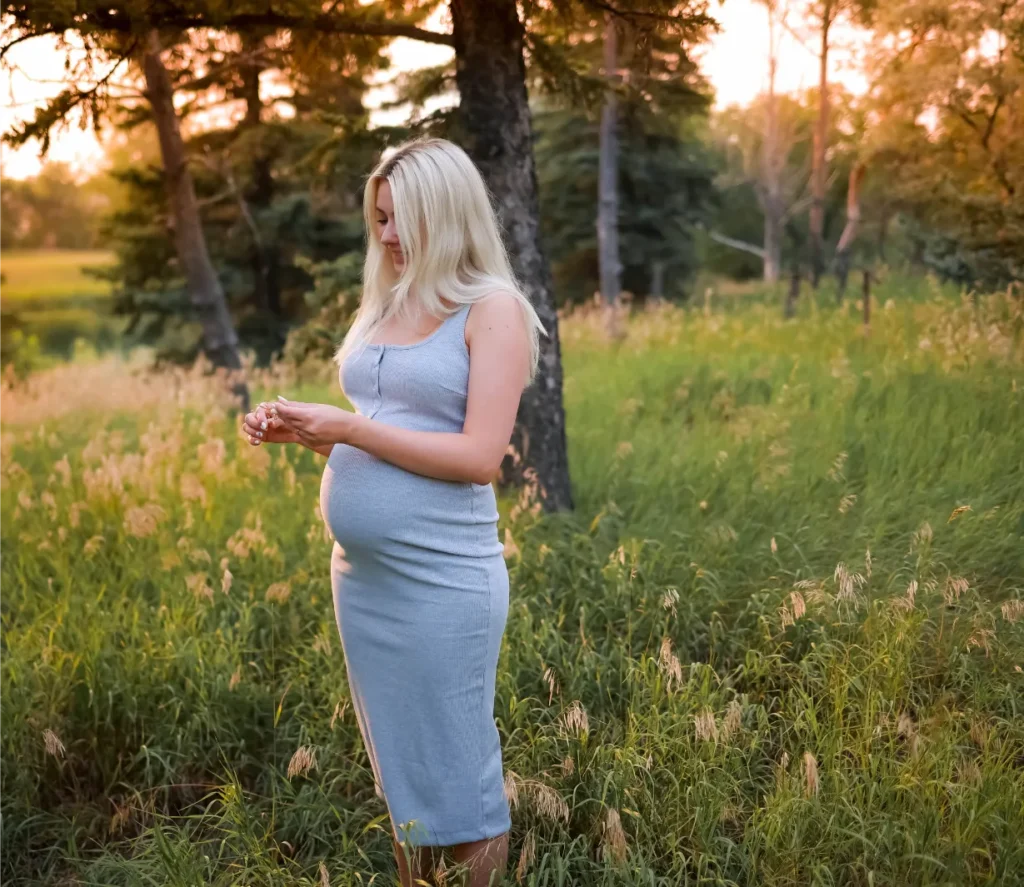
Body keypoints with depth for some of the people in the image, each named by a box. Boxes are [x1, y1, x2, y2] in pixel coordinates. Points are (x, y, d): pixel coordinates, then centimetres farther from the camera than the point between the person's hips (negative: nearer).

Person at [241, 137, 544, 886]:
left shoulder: (493, 309, -7)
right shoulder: (382, 307, 12)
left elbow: (480, 456, -16)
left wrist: (347, 428, -18)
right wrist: (301, 430, 0)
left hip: (443, 579, -7)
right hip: (359, 574, 7)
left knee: (461, 772, 5)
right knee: (398, 768, 18)